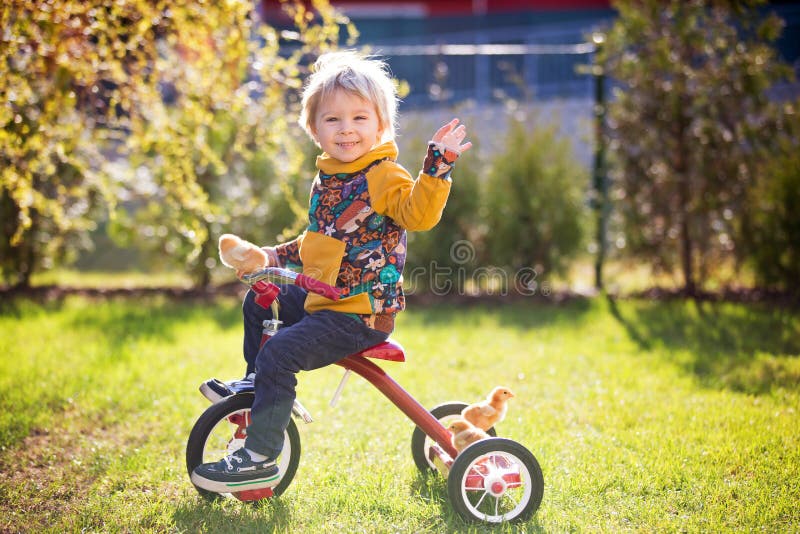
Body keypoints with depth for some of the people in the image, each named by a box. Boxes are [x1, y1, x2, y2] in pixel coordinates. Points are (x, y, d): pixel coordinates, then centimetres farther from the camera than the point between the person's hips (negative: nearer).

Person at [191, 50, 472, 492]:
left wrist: (436, 166, -40)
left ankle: (259, 459, -10)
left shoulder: (383, 176, -14)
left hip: (361, 311, -9)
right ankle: (257, 388, 39)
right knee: (258, 302, 23)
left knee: (278, 354, -20)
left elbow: (419, 214, -31)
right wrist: (277, 256, 19)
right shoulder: (326, 179, 13)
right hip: (320, 297, 9)